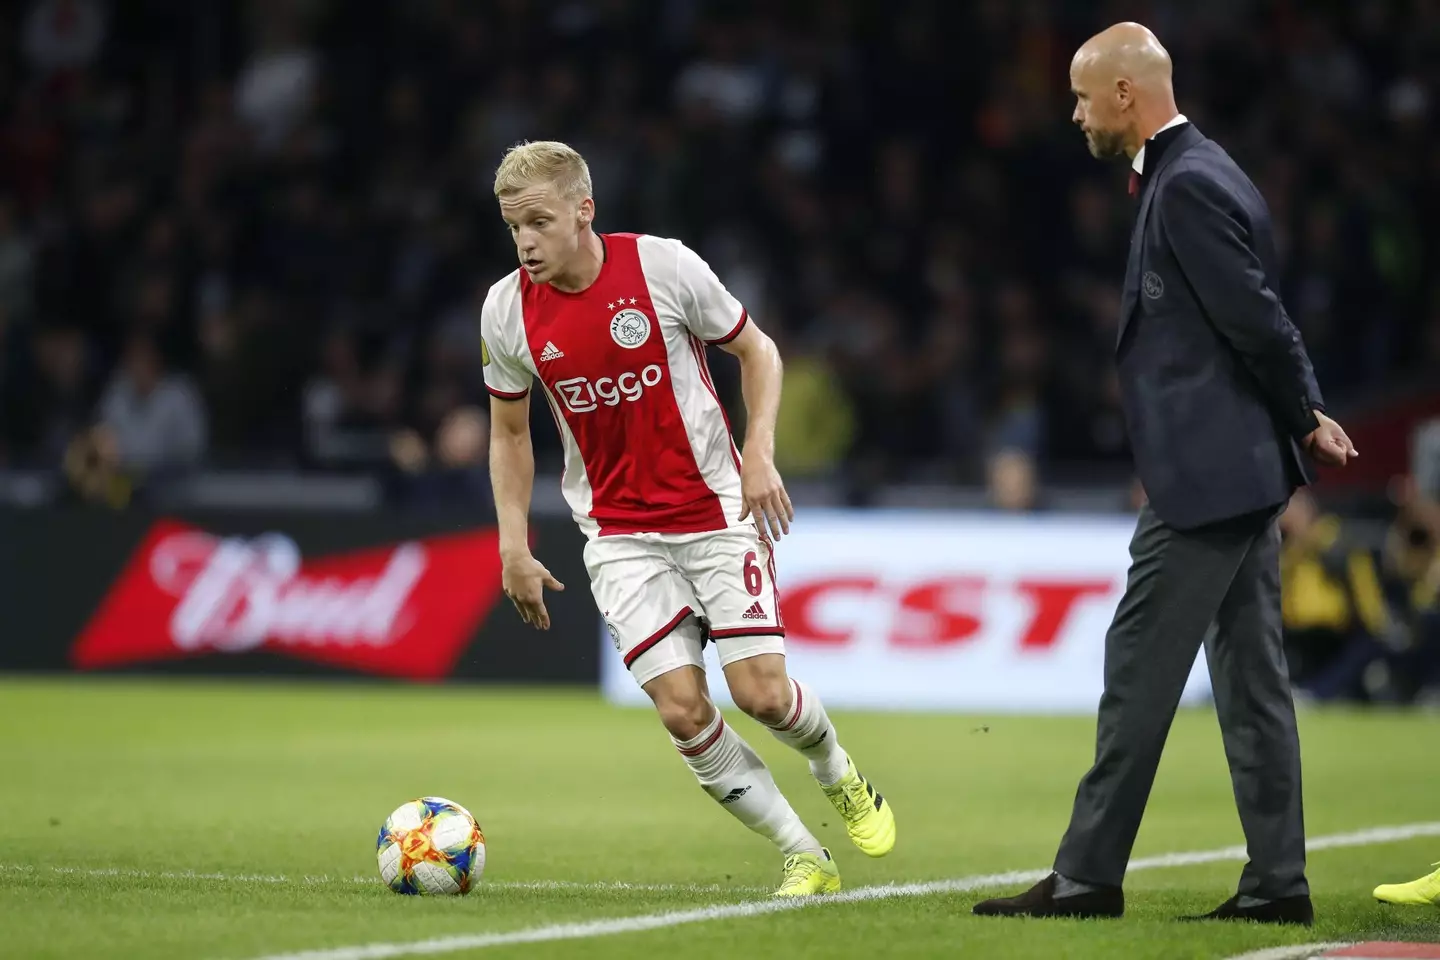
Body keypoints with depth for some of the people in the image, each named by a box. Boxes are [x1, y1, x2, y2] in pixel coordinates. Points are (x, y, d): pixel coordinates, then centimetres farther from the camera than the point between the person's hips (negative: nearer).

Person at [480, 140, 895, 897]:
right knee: (682, 712, -12)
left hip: (716, 510, -2)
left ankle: (839, 775, 25)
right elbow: (509, 432, 11)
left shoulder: (663, 266, -12)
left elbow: (756, 351, 2)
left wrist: (759, 453, -11)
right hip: (619, 536, 2)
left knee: (761, 692, -10)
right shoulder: (507, 311, -4)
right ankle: (803, 856, 3)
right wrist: (514, 548, 3)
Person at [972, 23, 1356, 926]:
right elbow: (1262, 321, 18)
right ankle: (1278, 880, 9)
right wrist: (1306, 417, 10)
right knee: (1250, 673, 9)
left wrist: (1305, 421, -4)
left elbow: (1258, 322, -18)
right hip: (1244, 471, 10)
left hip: (1205, 475, -10)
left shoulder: (1187, 185, -15)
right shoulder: (1194, 175, 17)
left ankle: (1089, 874, -1)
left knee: (1142, 667, -5)